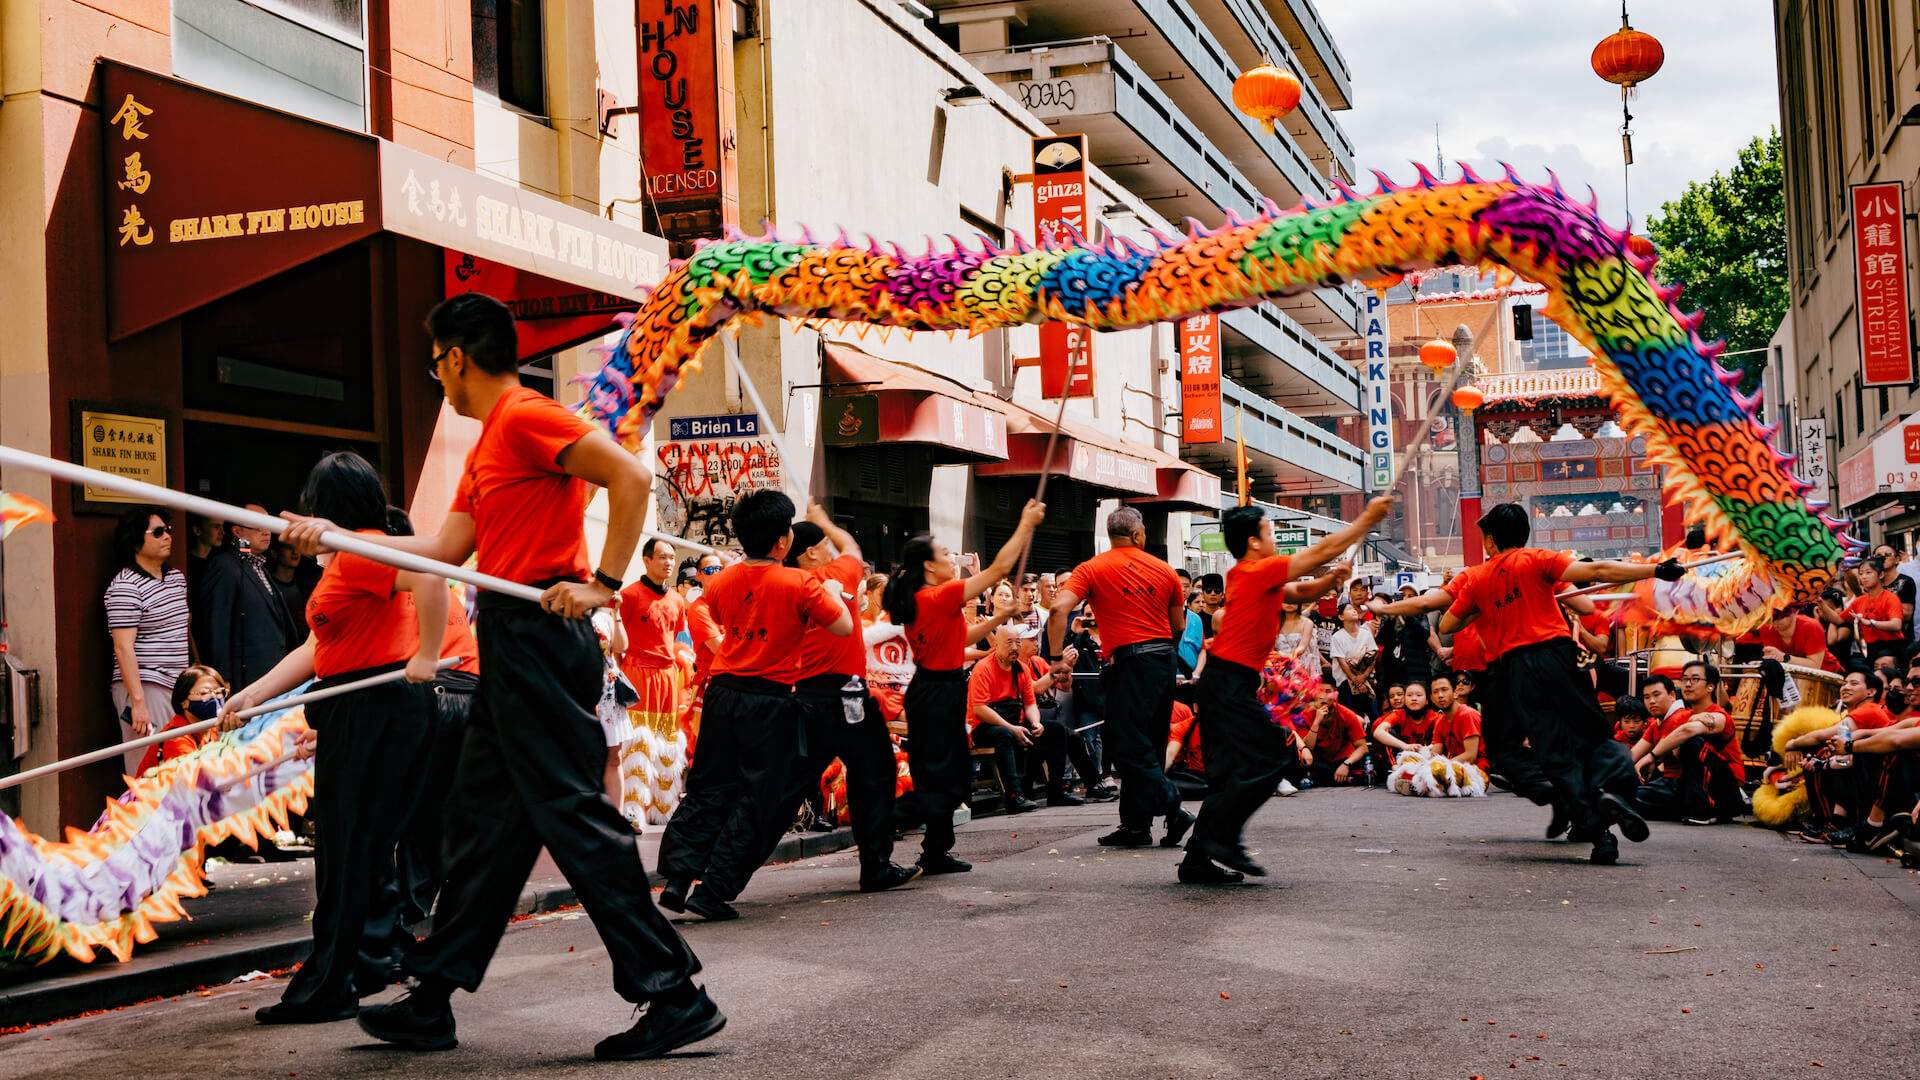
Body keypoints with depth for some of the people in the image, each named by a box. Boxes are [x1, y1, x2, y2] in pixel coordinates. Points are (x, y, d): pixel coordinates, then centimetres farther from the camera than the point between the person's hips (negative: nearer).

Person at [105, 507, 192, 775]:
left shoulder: (177, 578, 16)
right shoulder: (125, 586, -10)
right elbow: (124, 648, -15)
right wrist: (138, 702, -21)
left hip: (179, 688, 8)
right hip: (146, 689, -8)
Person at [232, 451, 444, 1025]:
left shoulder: (364, 550, -14)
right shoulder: (342, 561, 19)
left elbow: (429, 578, -32)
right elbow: (316, 649, 18)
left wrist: (426, 657, -25)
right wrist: (251, 696, 14)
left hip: (381, 710, -10)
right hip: (351, 713, 10)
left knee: (348, 848, -6)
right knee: (360, 846, 16)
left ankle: (328, 988, -2)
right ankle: (377, 956, 25)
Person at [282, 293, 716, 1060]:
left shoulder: (526, 416, -10)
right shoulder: (488, 443, 21)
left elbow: (631, 477, -20)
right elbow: (446, 549, 20)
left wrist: (603, 584, -21)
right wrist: (338, 538, 21)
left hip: (538, 640, -11)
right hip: (511, 649, 11)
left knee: (576, 815, -10)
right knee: (481, 823, 13)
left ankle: (675, 993, -6)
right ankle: (431, 1003, 21)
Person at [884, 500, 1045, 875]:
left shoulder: (915, 601, 10)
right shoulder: (941, 597, -18)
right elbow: (998, 569, -17)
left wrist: (998, 619, 15)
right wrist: (1026, 525, -11)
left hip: (928, 688, 9)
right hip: (942, 692, -9)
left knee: (950, 771, 14)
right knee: (943, 771, -3)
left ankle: (936, 850, 19)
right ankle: (936, 853, 1)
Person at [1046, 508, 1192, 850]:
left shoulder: (1091, 569, 0)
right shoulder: (1164, 570, 10)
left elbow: (1059, 608, -14)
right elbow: (1179, 628, 15)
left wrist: (1057, 658, -10)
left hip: (1127, 661, -5)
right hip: (1164, 660, 5)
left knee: (1132, 747, -3)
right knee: (1147, 746, 12)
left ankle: (1172, 809, -14)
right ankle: (1135, 825, 15)